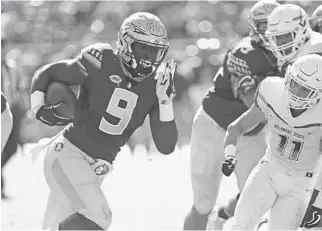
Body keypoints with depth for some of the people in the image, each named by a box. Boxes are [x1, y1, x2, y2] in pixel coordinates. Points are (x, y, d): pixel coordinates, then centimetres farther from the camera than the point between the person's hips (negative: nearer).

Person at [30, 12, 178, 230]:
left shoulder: (154, 86, 0)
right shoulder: (100, 65, -13)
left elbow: (166, 146, -4)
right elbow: (45, 73, 1)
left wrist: (166, 100, -14)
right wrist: (39, 108, -15)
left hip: (97, 169, 6)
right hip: (68, 153, -6)